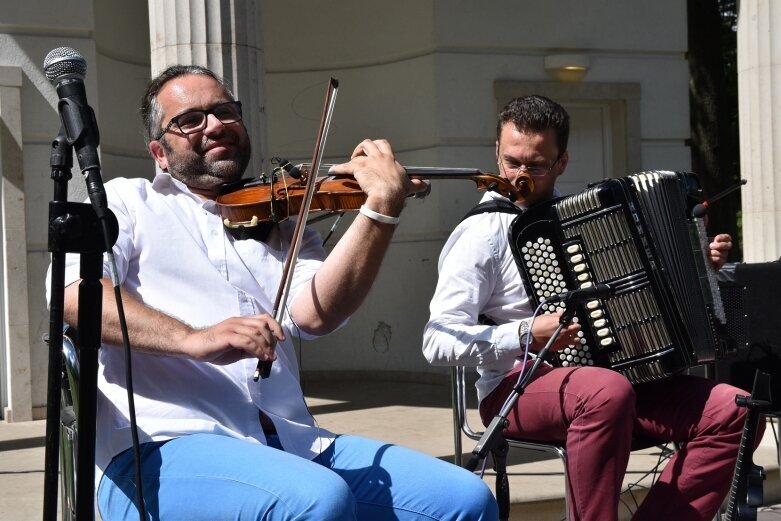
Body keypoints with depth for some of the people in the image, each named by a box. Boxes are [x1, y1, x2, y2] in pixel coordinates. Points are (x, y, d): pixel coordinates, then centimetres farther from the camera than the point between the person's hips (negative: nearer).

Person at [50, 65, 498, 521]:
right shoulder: (128, 201, 14)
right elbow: (74, 291, -7)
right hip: (167, 448, -4)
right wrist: (192, 338, -23)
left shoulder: (282, 225, 21)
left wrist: (382, 208, -11)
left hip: (290, 444, 4)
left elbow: (312, 312, 0)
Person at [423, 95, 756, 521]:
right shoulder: (483, 233, -5)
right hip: (518, 388, -7)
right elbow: (437, 342, -14)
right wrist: (526, 336, -24)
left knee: (732, 411, -12)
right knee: (608, 392, -39)